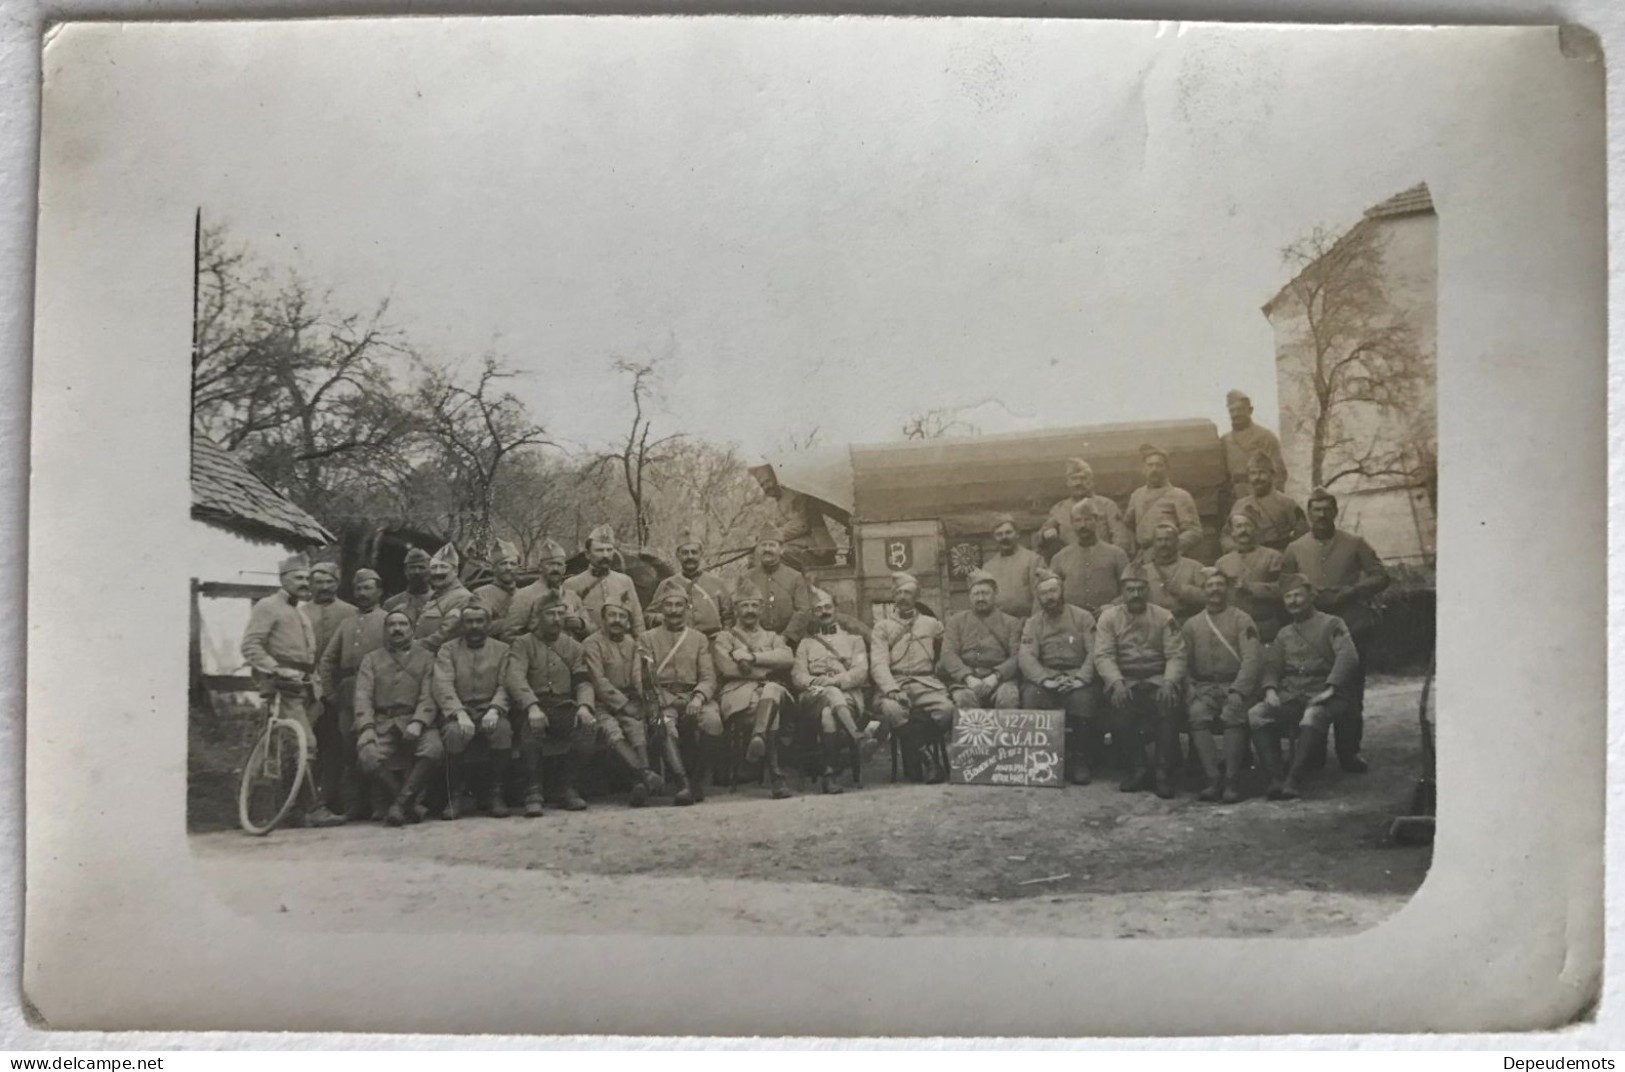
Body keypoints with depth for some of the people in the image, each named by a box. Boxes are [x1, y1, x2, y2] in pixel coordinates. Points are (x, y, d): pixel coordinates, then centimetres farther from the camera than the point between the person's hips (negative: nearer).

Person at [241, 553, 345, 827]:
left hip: (304, 687, 8)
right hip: (283, 687, -8)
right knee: (306, 745, -17)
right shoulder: (267, 607, 0)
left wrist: (314, 681, 16)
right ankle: (315, 808, -19)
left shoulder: (301, 614, 27)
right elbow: (250, 646, -10)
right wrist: (277, 670, -20)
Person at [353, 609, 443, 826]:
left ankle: (400, 803, -19)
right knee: (368, 758, -29)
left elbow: (429, 696, 3)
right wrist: (367, 728, -14)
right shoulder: (371, 659, 18)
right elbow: (363, 697, 5)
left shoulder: (425, 657, 16)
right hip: (382, 724, 1)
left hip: (416, 721, -1)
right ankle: (409, 806, -11)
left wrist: (417, 723, -17)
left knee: (434, 749, -33)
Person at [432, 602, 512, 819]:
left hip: (489, 711, 1)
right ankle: (455, 797, -16)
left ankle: (495, 794, -18)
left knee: (503, 729, -34)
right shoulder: (448, 649, 10)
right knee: (455, 732, -35)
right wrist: (459, 713, -21)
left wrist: (494, 709, -18)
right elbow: (443, 687, -4)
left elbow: (505, 687, 3)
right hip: (458, 711, 0)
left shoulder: (501, 649, 13)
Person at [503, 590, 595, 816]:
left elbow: (584, 681, 6)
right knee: (532, 727, -37)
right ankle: (534, 792, -29)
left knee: (589, 726, -28)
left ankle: (565, 788, -13)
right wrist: (532, 706, -30)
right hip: (532, 707, -3)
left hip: (565, 707, 3)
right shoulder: (522, 644, 7)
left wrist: (584, 706, -18)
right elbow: (515, 679, -11)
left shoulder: (574, 647, 18)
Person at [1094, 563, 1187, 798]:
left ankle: (1161, 771, -22)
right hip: (1124, 678, 0)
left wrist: (1169, 682, -20)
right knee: (1123, 705, -32)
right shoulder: (1109, 617, 7)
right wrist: (1116, 682, -22)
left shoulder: (1163, 617, 8)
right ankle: (1137, 768, -16)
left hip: (1157, 678, 0)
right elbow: (1103, 655, -4)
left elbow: (1176, 655, -1)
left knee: (1168, 703, -32)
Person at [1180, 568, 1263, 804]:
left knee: (1233, 714, -34)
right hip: (1204, 687, 2)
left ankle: (1232, 780, -27)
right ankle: (1213, 779, -27)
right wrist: (1189, 689, -9)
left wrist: (1237, 691, -21)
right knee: (1197, 714, -30)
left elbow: (1252, 659, -8)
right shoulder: (1191, 624, 15)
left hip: (1235, 685, -2)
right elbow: (1182, 662, 11)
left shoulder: (1241, 620, 4)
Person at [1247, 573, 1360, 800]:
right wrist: (1270, 690, -7)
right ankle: (1275, 779, -30)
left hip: (1323, 695, -4)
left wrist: (1330, 688, -20)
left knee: (1312, 715, -39)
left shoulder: (1332, 624, 10)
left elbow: (1348, 657, -6)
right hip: (1290, 696, 5)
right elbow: (1271, 665, 16)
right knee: (1256, 714, -25)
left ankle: (1294, 780, -41)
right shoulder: (1284, 633, 26)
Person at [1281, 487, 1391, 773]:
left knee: (1350, 693, 0)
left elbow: (1380, 576, 5)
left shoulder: (1354, 544, 7)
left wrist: (1350, 592, -9)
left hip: (1350, 628, -1)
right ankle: (1314, 755, 9)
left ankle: (1349, 752, 9)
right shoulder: (1295, 549, 11)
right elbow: (1284, 589, 12)